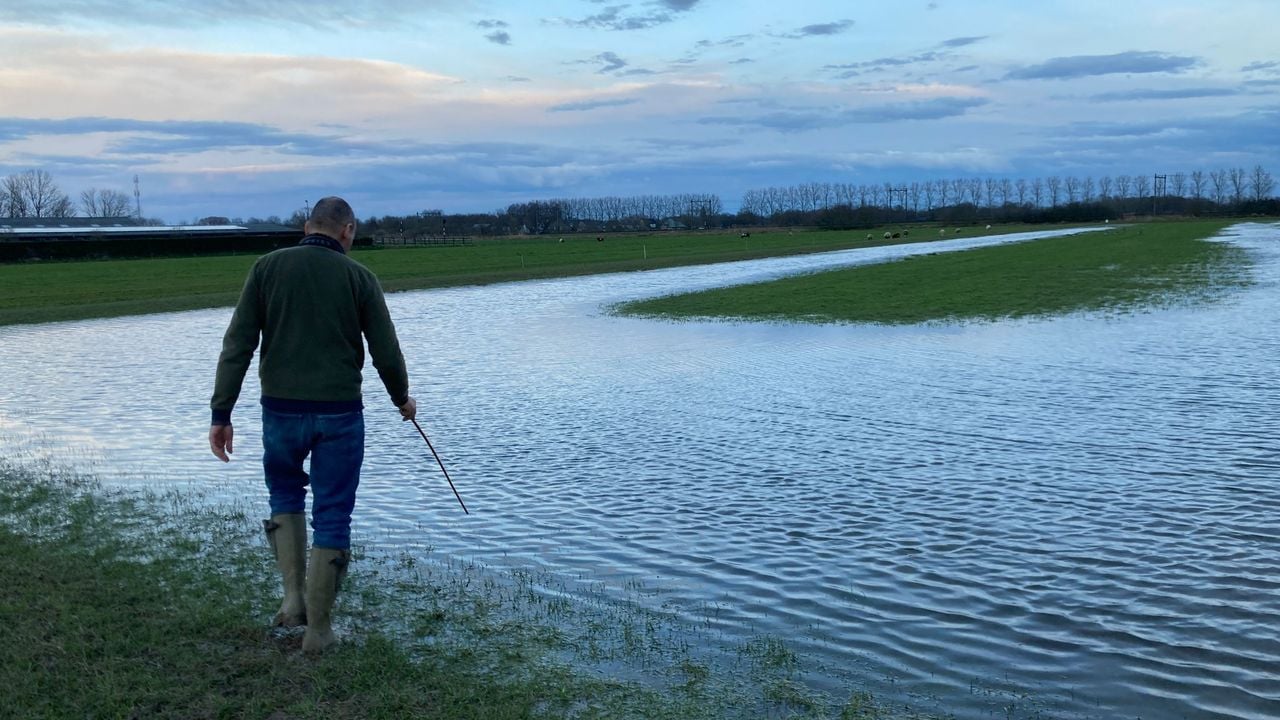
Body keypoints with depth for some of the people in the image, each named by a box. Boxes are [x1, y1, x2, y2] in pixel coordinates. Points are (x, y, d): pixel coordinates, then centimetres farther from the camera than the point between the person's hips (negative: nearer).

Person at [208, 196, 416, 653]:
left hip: (281, 411, 2)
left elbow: (237, 346, -4)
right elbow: (386, 353, 0)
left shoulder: (268, 267, 1)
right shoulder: (358, 276, -1)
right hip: (340, 414, -1)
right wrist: (402, 399, 19)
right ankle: (318, 629, 13)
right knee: (332, 518, 8)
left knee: (285, 496, 26)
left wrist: (221, 414, -1)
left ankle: (294, 596, 16)